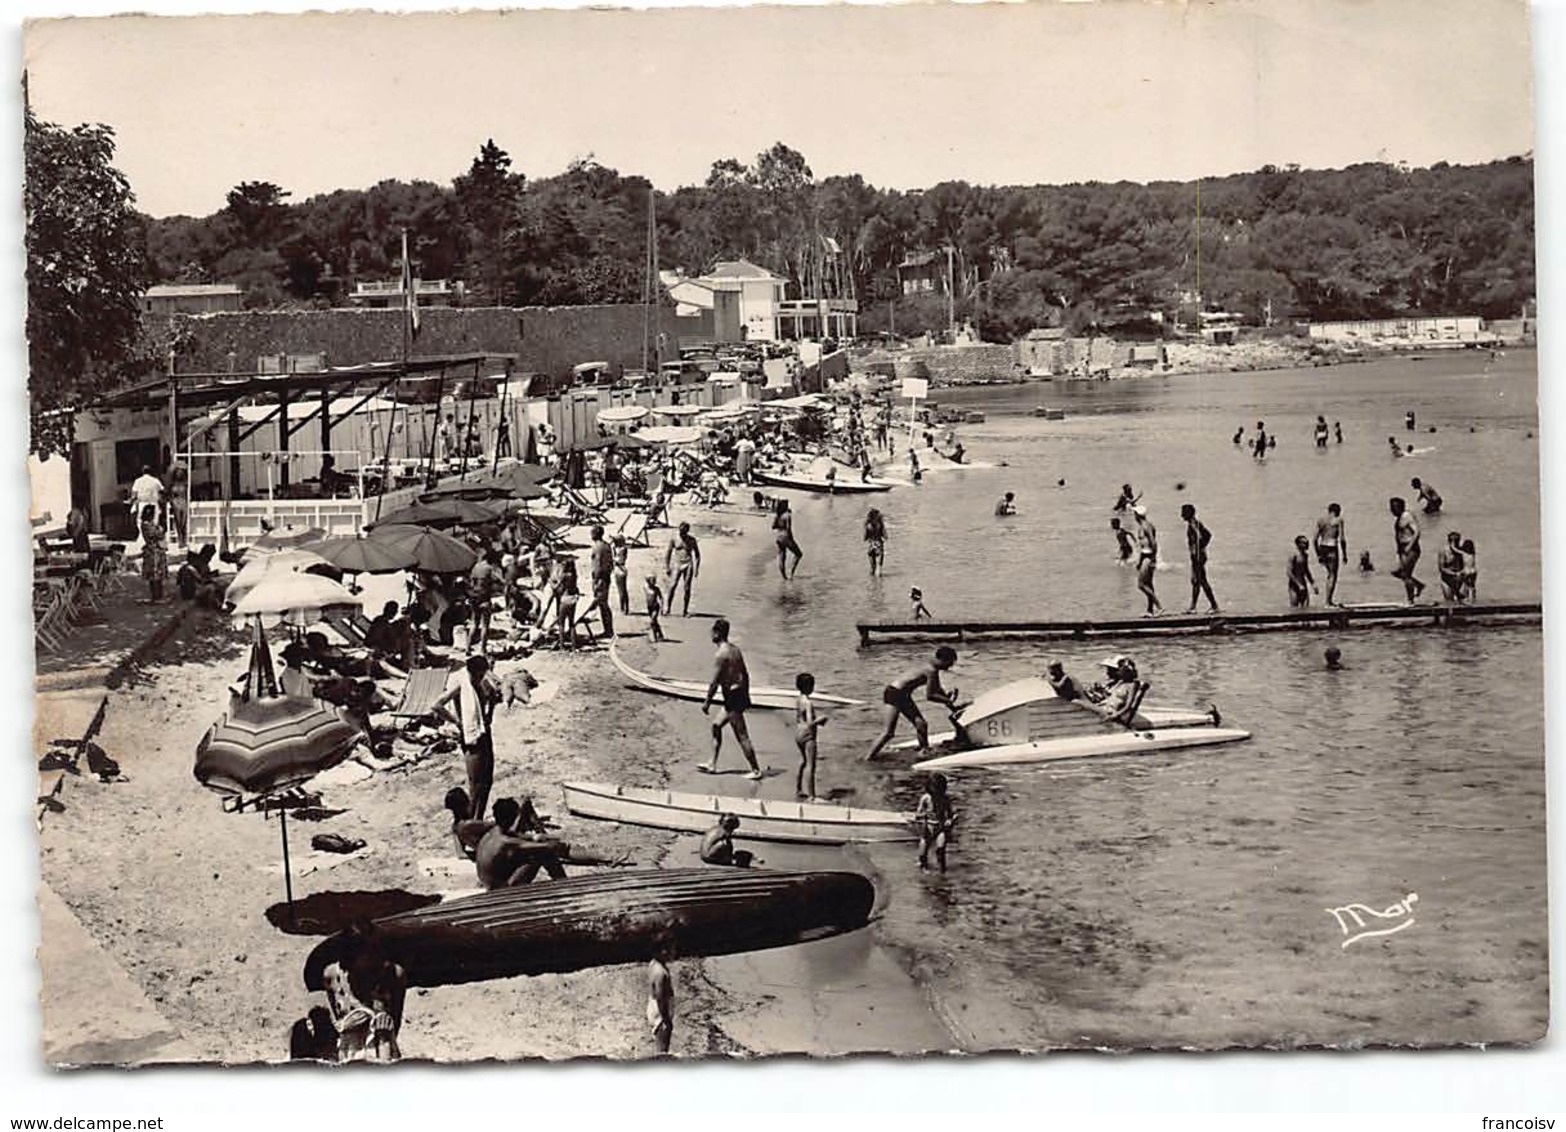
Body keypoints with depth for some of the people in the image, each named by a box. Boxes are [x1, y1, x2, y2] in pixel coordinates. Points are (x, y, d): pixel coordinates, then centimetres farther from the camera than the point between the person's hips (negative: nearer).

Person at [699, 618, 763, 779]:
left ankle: (756, 771, 1)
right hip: (741, 693, 10)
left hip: (732, 697, -10)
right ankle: (713, 764, 23)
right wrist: (746, 695, 24)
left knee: (742, 736, -3)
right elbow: (745, 674, 16)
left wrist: (707, 702, -9)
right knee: (716, 726, 19)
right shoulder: (735, 649, 10)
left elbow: (714, 682, -17)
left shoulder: (721, 654, -17)